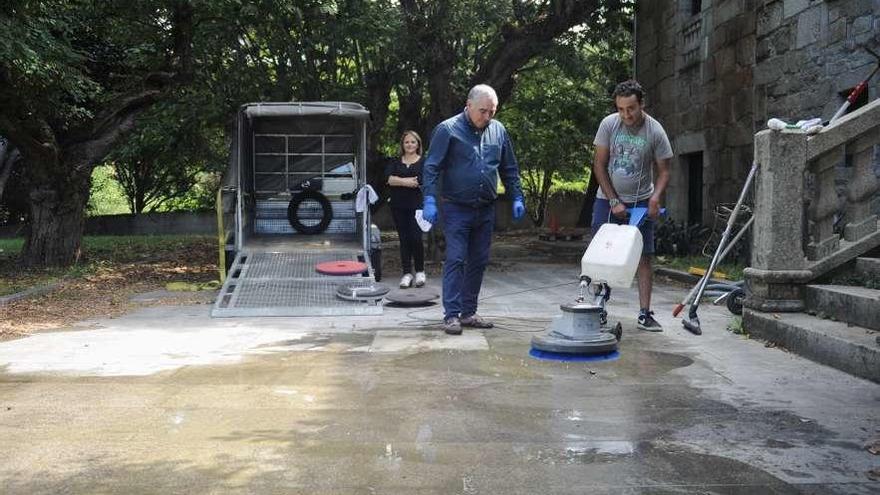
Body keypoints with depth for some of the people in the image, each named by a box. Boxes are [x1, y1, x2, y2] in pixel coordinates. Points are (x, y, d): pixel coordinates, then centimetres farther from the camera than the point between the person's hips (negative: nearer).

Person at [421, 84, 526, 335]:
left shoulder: (498, 131, 9)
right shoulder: (448, 129, -6)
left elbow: (510, 169, 16)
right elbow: (432, 168, -8)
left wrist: (517, 197, 8)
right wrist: (430, 200, -17)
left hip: (486, 211, 5)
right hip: (457, 209, -5)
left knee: (479, 262, 8)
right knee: (455, 260, -8)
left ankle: (468, 312, 17)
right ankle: (451, 315, -5)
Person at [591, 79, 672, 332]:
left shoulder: (655, 131, -11)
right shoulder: (609, 124, -10)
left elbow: (663, 171, -4)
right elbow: (599, 166, -6)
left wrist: (655, 197, -23)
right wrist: (613, 201, -10)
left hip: (640, 202, -1)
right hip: (607, 199, 1)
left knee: (643, 256, -3)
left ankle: (645, 313, 1)